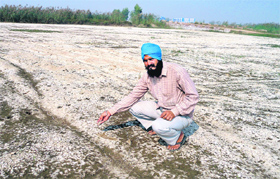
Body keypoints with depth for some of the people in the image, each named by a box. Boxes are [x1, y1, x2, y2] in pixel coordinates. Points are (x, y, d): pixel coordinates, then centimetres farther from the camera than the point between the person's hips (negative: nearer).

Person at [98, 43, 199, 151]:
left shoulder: (177, 71, -24)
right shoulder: (147, 76, -5)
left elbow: (193, 96, -21)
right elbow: (133, 96, 0)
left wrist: (174, 112, -30)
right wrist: (111, 112, -5)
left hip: (182, 114, -6)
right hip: (161, 109, 6)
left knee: (159, 126, -34)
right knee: (134, 107, -4)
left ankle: (178, 136, -1)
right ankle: (158, 128, 10)